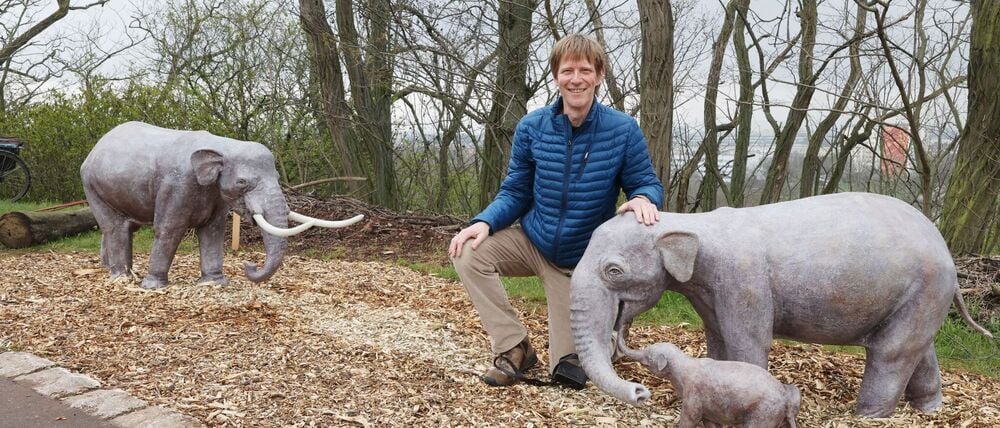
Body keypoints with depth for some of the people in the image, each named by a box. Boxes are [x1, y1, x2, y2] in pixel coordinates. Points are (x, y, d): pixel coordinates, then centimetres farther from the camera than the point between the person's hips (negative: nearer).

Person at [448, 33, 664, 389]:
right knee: (469, 253, -25)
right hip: (532, 242, 2)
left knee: (569, 371, -3)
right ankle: (514, 348, -11)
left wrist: (643, 199, -35)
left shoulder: (623, 131, -17)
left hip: (583, 262, -2)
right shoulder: (531, 127, -11)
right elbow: (515, 193, -5)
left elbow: (646, 184, -9)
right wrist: (485, 222, -25)